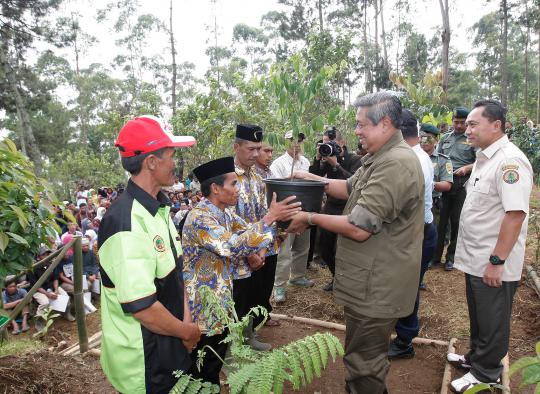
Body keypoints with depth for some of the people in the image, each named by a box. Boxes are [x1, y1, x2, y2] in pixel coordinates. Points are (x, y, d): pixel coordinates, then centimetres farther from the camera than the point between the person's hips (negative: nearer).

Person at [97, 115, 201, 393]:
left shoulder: (158, 209, 3)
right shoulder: (126, 223, -28)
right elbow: (140, 306, -30)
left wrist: (185, 321, -1)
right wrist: (188, 331, -15)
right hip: (144, 358, -8)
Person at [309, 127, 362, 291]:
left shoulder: (355, 160, -7)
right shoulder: (327, 159, 5)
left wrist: (336, 164, -26)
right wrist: (318, 158, -15)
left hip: (347, 211, -5)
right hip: (329, 208, 5)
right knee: (324, 248, 11)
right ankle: (336, 277, 36)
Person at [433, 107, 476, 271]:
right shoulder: (445, 138, 14)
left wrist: (466, 168, -21)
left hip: (462, 184, -3)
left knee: (456, 221, 5)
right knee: (440, 219, 6)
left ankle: (451, 256, 19)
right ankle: (435, 255, 16)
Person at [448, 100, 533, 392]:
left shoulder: (510, 161, -20)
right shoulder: (484, 158, 11)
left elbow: (516, 214, -26)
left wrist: (496, 261, -25)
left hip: (493, 265, -9)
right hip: (475, 259, 9)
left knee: (492, 323, 10)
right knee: (478, 317, 24)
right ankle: (476, 357, 42)